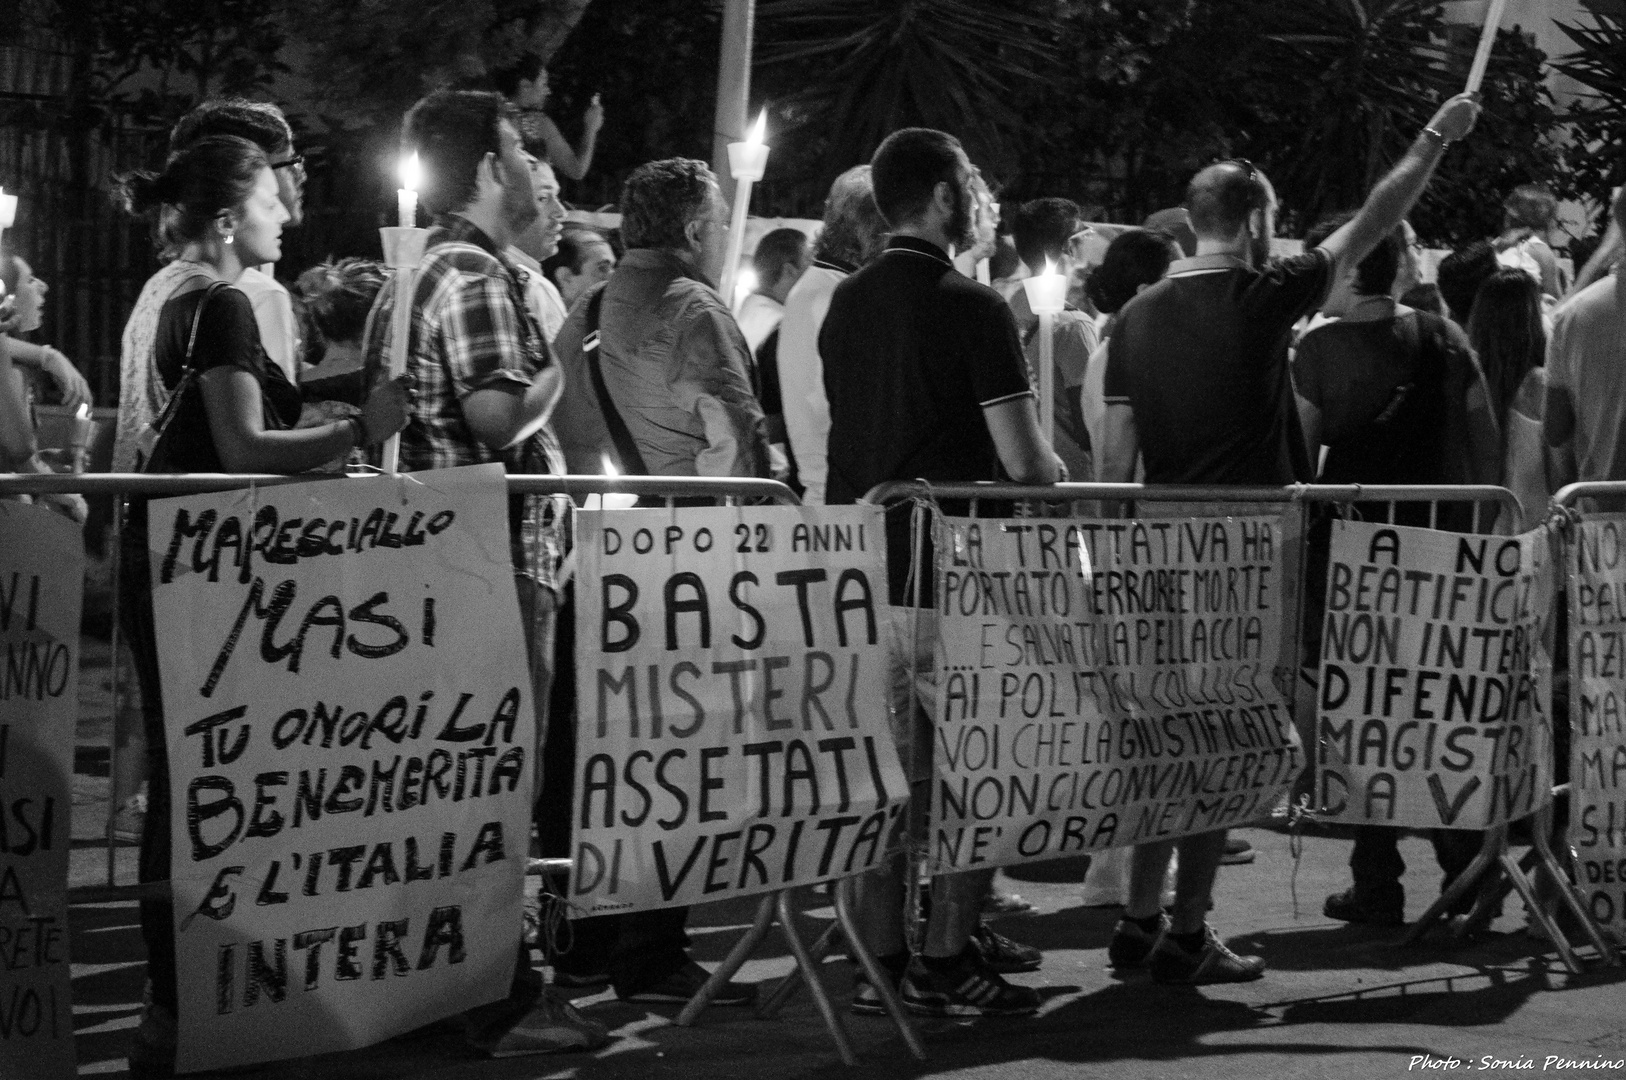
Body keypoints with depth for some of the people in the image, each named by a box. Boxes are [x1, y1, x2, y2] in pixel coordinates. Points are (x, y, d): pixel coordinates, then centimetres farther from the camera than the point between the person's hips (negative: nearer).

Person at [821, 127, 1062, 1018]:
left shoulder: (845, 304, 9)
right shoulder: (972, 308, -12)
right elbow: (1024, 462, -14)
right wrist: (1056, 470, 7)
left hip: (858, 567, 7)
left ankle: (881, 957, 14)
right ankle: (946, 959, 5)